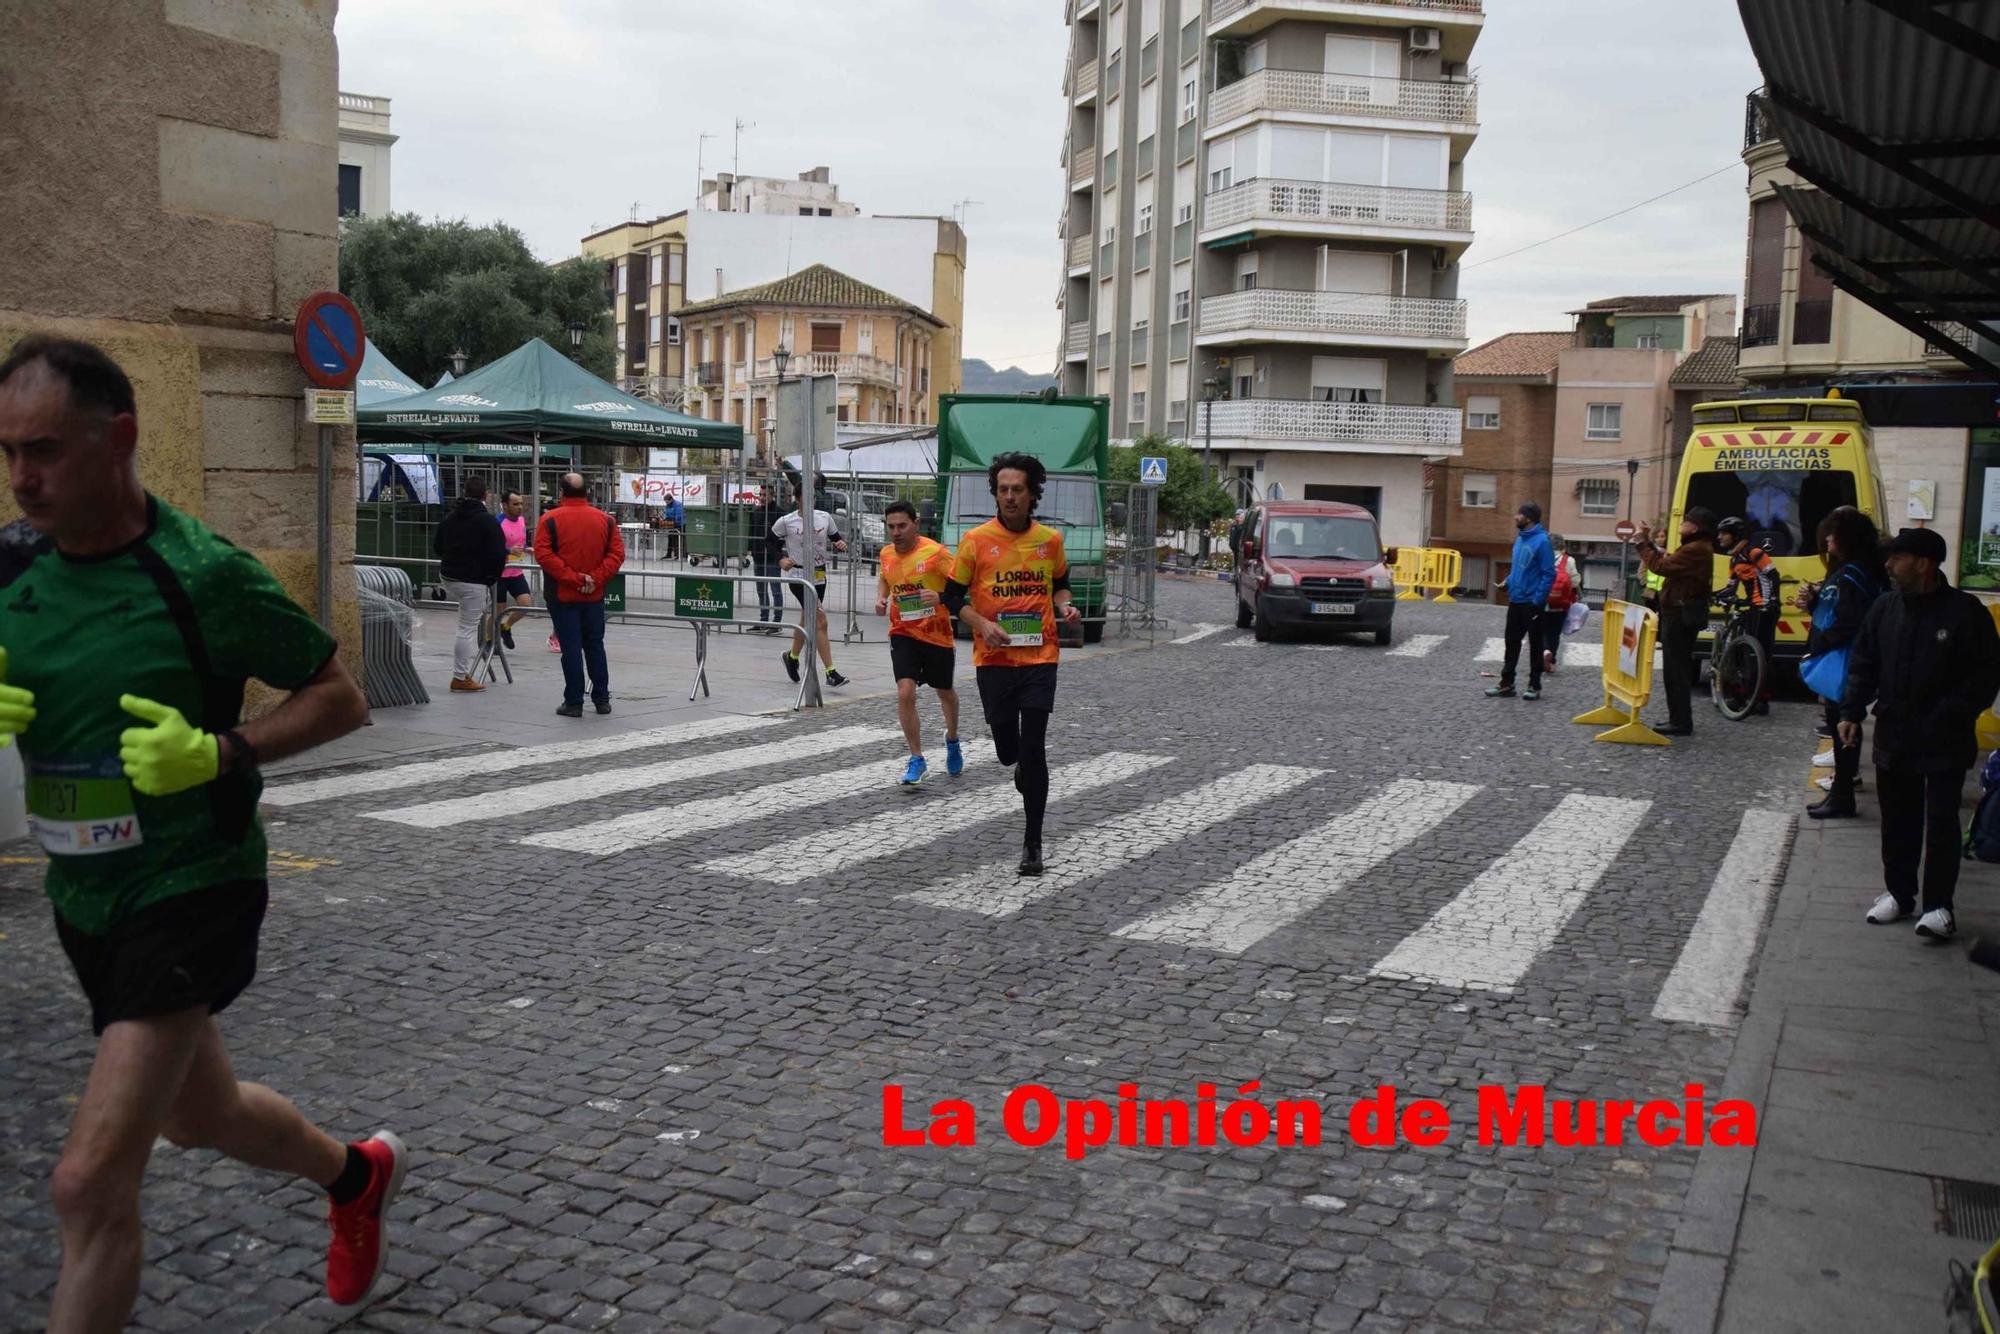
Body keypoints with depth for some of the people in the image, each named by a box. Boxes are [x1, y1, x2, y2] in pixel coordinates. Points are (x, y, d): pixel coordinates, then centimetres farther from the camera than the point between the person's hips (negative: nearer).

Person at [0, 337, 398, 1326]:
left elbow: (341, 699, -9)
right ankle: (358, 1176, 53)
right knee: (198, 1115, 25)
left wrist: (219, 753, -24)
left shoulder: (203, 575, -18)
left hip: (191, 889, -7)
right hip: (82, 899, 7)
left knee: (91, 1184, -12)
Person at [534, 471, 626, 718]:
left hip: (562, 596, -3)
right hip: (594, 596, 3)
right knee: (595, 646, 14)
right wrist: (596, 579, -9)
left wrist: (573, 578, -17)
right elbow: (617, 554, -4)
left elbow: (543, 554, -16)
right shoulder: (605, 520, 2)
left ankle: (574, 702, 2)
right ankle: (602, 699, 16)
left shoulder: (550, 520, -7)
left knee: (571, 648, 0)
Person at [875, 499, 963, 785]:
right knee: (905, 693, -15)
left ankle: (952, 740, 47)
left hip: (937, 635, -2)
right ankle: (916, 759, -1)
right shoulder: (886, 554, -1)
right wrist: (881, 598, 2)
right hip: (903, 634, 2)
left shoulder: (935, 552, -17)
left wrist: (941, 597, -33)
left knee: (944, 692, 17)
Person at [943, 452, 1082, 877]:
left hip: (1040, 657, 0)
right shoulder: (976, 540, -3)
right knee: (1007, 750, 7)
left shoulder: (1050, 539, 4)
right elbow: (953, 596, 1)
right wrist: (982, 625, -16)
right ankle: (1021, 764, 47)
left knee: (1034, 749, -6)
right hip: (994, 659, 0)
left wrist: (1065, 607, -3)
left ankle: (1032, 842, 3)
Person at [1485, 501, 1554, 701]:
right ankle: (1507, 683, 18)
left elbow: (1549, 574, -17)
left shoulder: (1541, 541, -16)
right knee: (1512, 642, 11)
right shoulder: (1520, 538, 8)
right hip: (1515, 600, 8)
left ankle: (1534, 686, 13)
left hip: (1531, 603, -8)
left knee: (1535, 644, 4)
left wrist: (1538, 600, -20)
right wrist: (1508, 582, 5)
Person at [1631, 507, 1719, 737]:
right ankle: (1679, 719, 24)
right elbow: (1668, 562, 14)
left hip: (1681, 615, -11)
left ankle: (1681, 723, -5)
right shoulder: (1697, 548, 17)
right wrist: (1648, 542, 12)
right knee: (1679, 668, 17)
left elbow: (1662, 566, -22)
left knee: (1675, 669, -8)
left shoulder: (1695, 550, -19)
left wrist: (1641, 545, -12)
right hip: (1683, 613, 11)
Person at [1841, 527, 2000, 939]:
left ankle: (1938, 904, 9)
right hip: (1893, 739, 5)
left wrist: (1951, 715, -16)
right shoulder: (1885, 608, 4)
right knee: (1897, 823, 13)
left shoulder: (1965, 612, -10)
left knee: (1941, 824, 0)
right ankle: (1898, 893, 27)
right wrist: (1852, 712, 2)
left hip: (1945, 745, -5)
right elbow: (1862, 664, 10)